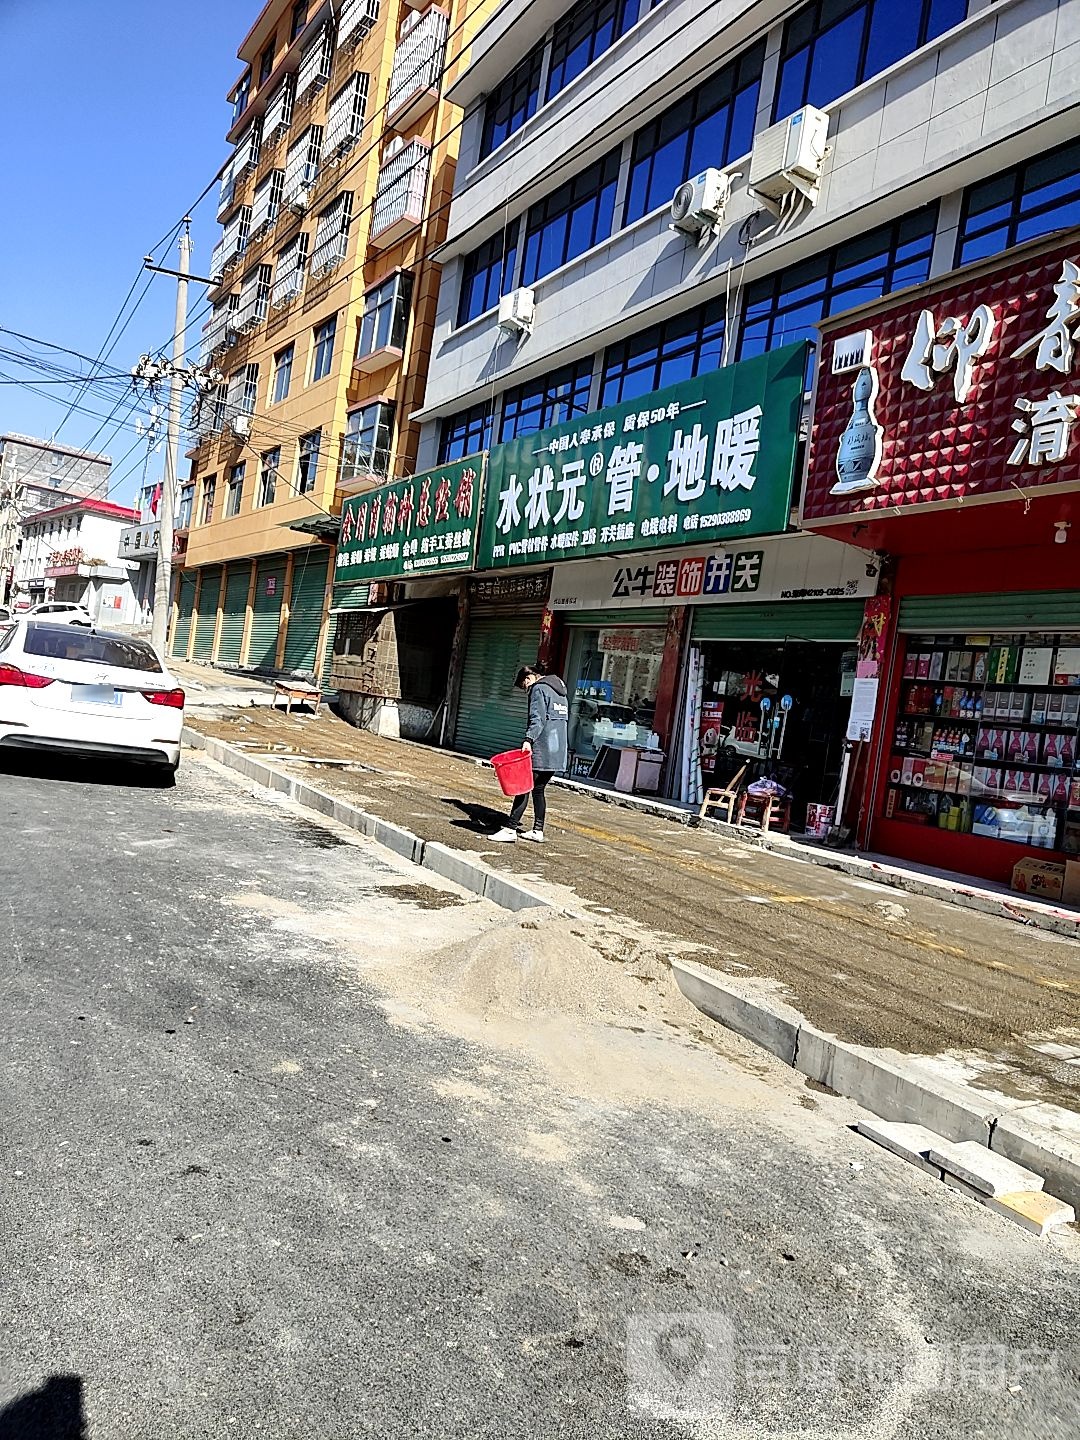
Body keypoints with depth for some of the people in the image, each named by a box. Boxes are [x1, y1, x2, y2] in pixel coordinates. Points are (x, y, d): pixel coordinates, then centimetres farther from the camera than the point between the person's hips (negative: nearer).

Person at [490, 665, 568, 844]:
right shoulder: (559, 691, 23)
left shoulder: (539, 689, -5)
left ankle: (510, 829, -10)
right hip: (558, 753, 9)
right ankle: (538, 831, 15)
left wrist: (528, 739, -28)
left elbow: (537, 718, -18)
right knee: (538, 789, 14)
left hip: (540, 751, -9)